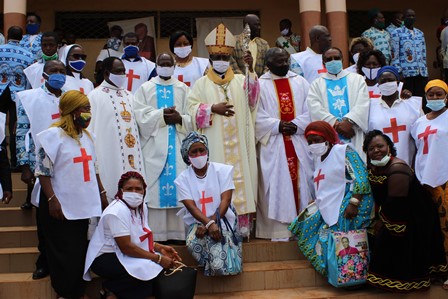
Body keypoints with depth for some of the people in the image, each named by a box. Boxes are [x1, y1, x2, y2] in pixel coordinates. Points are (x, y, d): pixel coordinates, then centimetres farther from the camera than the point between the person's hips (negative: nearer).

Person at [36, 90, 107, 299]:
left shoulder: (86, 136, 10)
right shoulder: (54, 135, -13)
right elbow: (43, 171, -15)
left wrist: (101, 193, 15)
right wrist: (52, 199, -21)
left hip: (82, 203, 7)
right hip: (61, 205, -7)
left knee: (80, 250, 14)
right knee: (65, 253, 4)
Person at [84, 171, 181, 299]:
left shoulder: (141, 207, 5)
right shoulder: (117, 212, -22)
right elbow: (126, 247, -26)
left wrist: (160, 248, -7)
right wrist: (158, 258, -25)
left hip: (122, 255, 9)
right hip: (105, 258, -9)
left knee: (162, 261, -5)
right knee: (151, 269, -26)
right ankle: (109, 288, -6)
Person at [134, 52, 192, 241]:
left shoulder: (183, 89, 15)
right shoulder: (145, 89, 12)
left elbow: (193, 117, 6)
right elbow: (141, 116, -1)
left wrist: (179, 119, -12)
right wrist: (162, 116, -11)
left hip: (178, 146, 1)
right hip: (154, 147, -1)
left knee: (179, 188, -4)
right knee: (155, 188, -6)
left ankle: (179, 231, 0)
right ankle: (156, 232, -2)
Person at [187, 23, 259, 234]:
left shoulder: (241, 81, 12)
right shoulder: (202, 84, 8)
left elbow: (253, 98, -8)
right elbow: (193, 109, 0)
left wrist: (251, 70, -22)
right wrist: (213, 108, -16)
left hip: (238, 143, 2)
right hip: (214, 145, -1)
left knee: (240, 178, -1)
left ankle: (242, 224, 5)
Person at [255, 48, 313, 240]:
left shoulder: (300, 82, 12)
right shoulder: (260, 85, 2)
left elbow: (310, 110, 5)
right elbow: (257, 115, -6)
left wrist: (297, 125, -11)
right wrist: (278, 125, -16)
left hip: (299, 143, 3)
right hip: (273, 145, -3)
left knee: (301, 180, 4)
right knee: (276, 184, -3)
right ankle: (279, 230, 2)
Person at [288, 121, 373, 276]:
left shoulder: (344, 151, -8)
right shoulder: (318, 158, 20)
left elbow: (361, 178, -19)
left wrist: (354, 203, -26)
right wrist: (317, 202, 18)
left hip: (346, 206, -10)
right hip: (328, 209, 10)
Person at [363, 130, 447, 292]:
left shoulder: (397, 169, -29)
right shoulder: (372, 167, -1)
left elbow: (395, 203, -29)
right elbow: (379, 197, 8)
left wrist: (382, 222, -18)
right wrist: (378, 219, 0)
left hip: (414, 217, -8)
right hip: (394, 213, 9)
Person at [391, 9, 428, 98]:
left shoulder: (420, 33, 19)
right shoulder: (397, 33, 2)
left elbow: (424, 54, 21)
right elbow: (394, 54, -5)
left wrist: (426, 72, 15)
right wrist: (398, 72, -12)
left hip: (421, 73, 5)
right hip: (406, 73, -5)